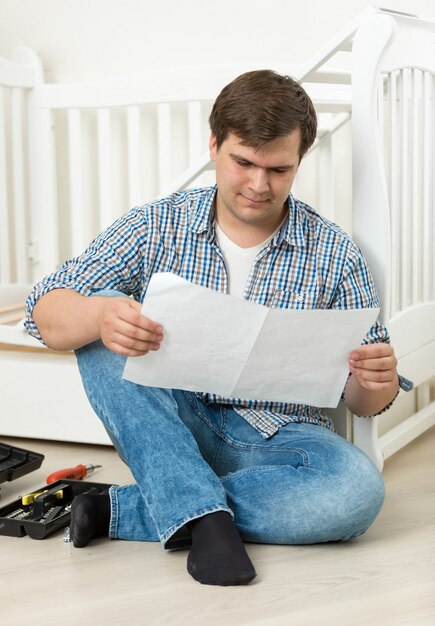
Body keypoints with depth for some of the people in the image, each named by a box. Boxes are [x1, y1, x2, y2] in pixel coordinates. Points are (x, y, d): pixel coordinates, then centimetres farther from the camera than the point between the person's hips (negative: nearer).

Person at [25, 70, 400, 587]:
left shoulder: (334, 256, -1)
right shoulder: (156, 226, -1)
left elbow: (361, 402, 2)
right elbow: (45, 313, -9)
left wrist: (377, 383, -24)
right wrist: (100, 316, -33)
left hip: (274, 439, 0)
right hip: (171, 429, 0)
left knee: (358, 491, -32)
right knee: (105, 319, -23)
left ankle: (122, 512, -24)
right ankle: (203, 514, -31)